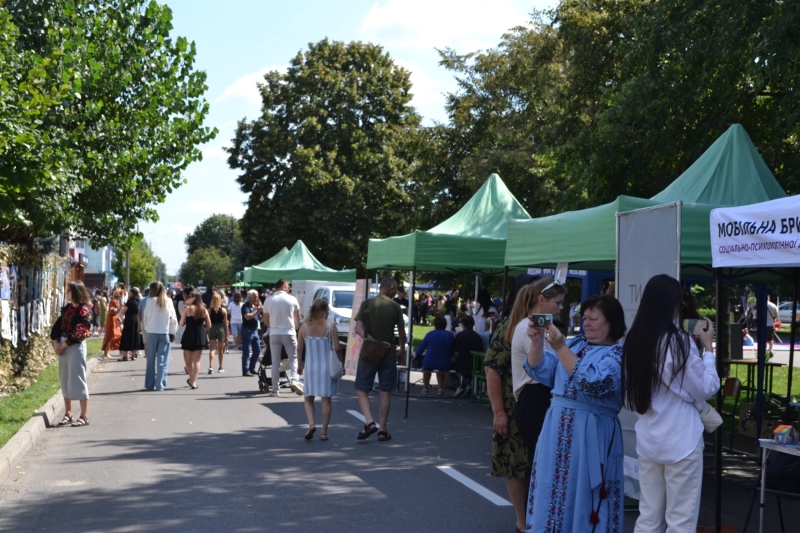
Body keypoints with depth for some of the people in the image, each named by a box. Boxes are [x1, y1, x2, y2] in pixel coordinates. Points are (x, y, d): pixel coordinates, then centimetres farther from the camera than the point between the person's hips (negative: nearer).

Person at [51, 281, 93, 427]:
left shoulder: (84, 310, -11)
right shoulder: (67, 308, 13)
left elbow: (81, 332, -18)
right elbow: (58, 325, 12)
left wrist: (65, 345, -16)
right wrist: (56, 342, -2)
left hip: (76, 347, -8)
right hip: (62, 346, 8)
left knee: (77, 380, -7)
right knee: (65, 380, 12)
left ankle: (84, 416, -3)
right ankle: (68, 413, 22)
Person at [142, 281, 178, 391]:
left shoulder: (151, 301, -6)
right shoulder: (168, 302, -1)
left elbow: (145, 317, -2)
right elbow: (173, 319, 0)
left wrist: (145, 328, 14)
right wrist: (172, 332, 7)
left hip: (152, 333, 0)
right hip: (165, 333, 1)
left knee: (151, 360, 10)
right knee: (162, 360, 3)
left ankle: (149, 384, 13)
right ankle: (160, 385, -2)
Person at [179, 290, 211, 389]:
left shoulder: (188, 308, -4)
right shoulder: (204, 310, 4)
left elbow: (181, 323, -5)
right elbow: (209, 326, 5)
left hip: (189, 335, -2)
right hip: (200, 336, 2)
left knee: (188, 359, 16)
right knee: (197, 360, 5)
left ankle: (192, 379, 24)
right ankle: (194, 381, -4)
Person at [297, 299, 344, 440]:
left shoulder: (304, 326, -2)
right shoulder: (331, 327, -8)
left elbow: (299, 348, 1)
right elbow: (337, 348, -9)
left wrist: (300, 364, 13)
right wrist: (342, 364, 3)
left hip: (310, 366, 1)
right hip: (327, 367, -1)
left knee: (308, 398, 15)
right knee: (326, 400, 9)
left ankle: (311, 424, -7)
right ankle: (324, 431, 8)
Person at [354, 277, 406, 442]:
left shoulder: (366, 304, -2)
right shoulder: (395, 307, -2)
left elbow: (358, 328, -11)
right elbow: (401, 332, 5)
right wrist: (401, 348, 22)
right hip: (389, 354, 1)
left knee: (362, 390, 9)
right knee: (385, 392, 8)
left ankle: (370, 422, -10)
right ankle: (382, 430, 10)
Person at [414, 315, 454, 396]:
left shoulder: (430, 334, -2)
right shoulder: (450, 335, 1)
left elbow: (421, 348, 5)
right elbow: (452, 353, 9)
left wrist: (416, 354, 26)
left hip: (429, 363, -1)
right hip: (444, 365, 1)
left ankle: (425, 388, 41)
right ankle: (440, 388, 37)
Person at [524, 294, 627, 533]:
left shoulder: (618, 355, -6)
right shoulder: (575, 344, 12)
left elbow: (591, 383, -23)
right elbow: (540, 371, 7)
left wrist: (560, 348, -26)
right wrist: (537, 341, -10)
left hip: (591, 434, -6)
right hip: (557, 428, 6)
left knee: (583, 494, 1)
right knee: (551, 489, 9)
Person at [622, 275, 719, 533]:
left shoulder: (634, 341, 2)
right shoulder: (679, 341, -15)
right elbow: (706, 388, -5)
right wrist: (708, 348, 5)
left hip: (648, 440, 6)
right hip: (681, 441, -6)